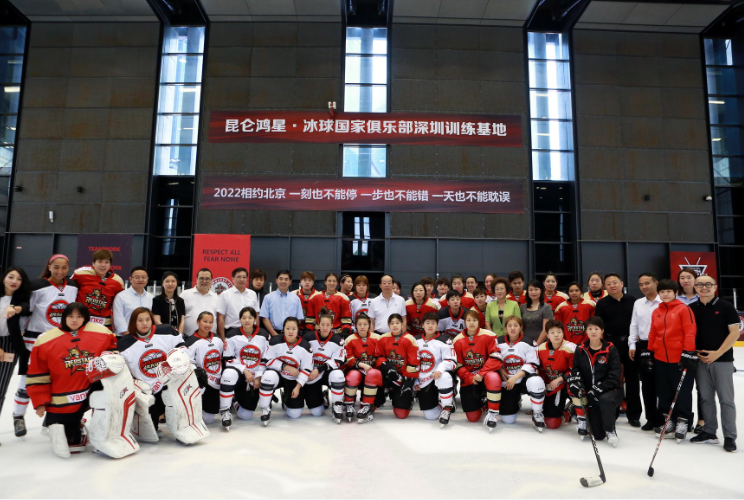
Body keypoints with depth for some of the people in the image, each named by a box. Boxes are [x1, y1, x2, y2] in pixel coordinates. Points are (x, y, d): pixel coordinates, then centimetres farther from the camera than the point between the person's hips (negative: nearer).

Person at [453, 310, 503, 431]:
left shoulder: (488, 336, -9)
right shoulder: (458, 341, -2)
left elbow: (496, 358, -16)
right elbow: (458, 365, -2)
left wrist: (481, 374, -23)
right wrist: (470, 378, -17)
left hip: (486, 374, -2)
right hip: (468, 379, 2)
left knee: (493, 377, -40)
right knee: (473, 417, -5)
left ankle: (492, 413, -20)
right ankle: (480, 401, 31)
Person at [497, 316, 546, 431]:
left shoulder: (527, 343, -7)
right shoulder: (499, 343, 2)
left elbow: (532, 364, -11)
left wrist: (516, 377, -19)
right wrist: (501, 371, -8)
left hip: (524, 378, -2)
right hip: (508, 382, 2)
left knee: (536, 382, -40)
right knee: (508, 419, -6)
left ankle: (537, 415, -15)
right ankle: (515, 400, 29)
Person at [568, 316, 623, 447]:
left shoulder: (611, 350, -8)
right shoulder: (580, 350, 2)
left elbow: (614, 375, -13)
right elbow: (576, 368, 6)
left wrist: (598, 388, -22)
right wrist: (575, 379, -17)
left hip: (611, 390, -2)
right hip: (591, 394, 3)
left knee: (605, 400, -40)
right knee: (598, 435, -3)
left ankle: (610, 430, -15)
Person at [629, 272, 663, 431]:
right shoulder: (638, 304, 11)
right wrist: (632, 346, 5)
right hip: (643, 347, 5)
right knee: (647, 383, 9)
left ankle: (664, 418, 14)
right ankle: (652, 418, 19)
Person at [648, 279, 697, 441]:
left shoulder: (683, 309, -7)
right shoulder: (656, 312, 10)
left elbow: (690, 332, -12)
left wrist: (688, 353, -16)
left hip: (680, 359, -6)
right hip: (660, 359, 6)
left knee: (682, 392, 3)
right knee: (664, 392, 13)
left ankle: (682, 421, 15)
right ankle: (667, 420, 24)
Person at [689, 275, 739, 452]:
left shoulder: (726, 306, -4)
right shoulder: (691, 309, 6)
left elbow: (735, 333, -8)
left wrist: (717, 353, -14)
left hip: (722, 359, -4)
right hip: (700, 360, 4)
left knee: (726, 399, 1)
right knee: (706, 398, 10)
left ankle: (729, 437, 9)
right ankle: (709, 432, 20)